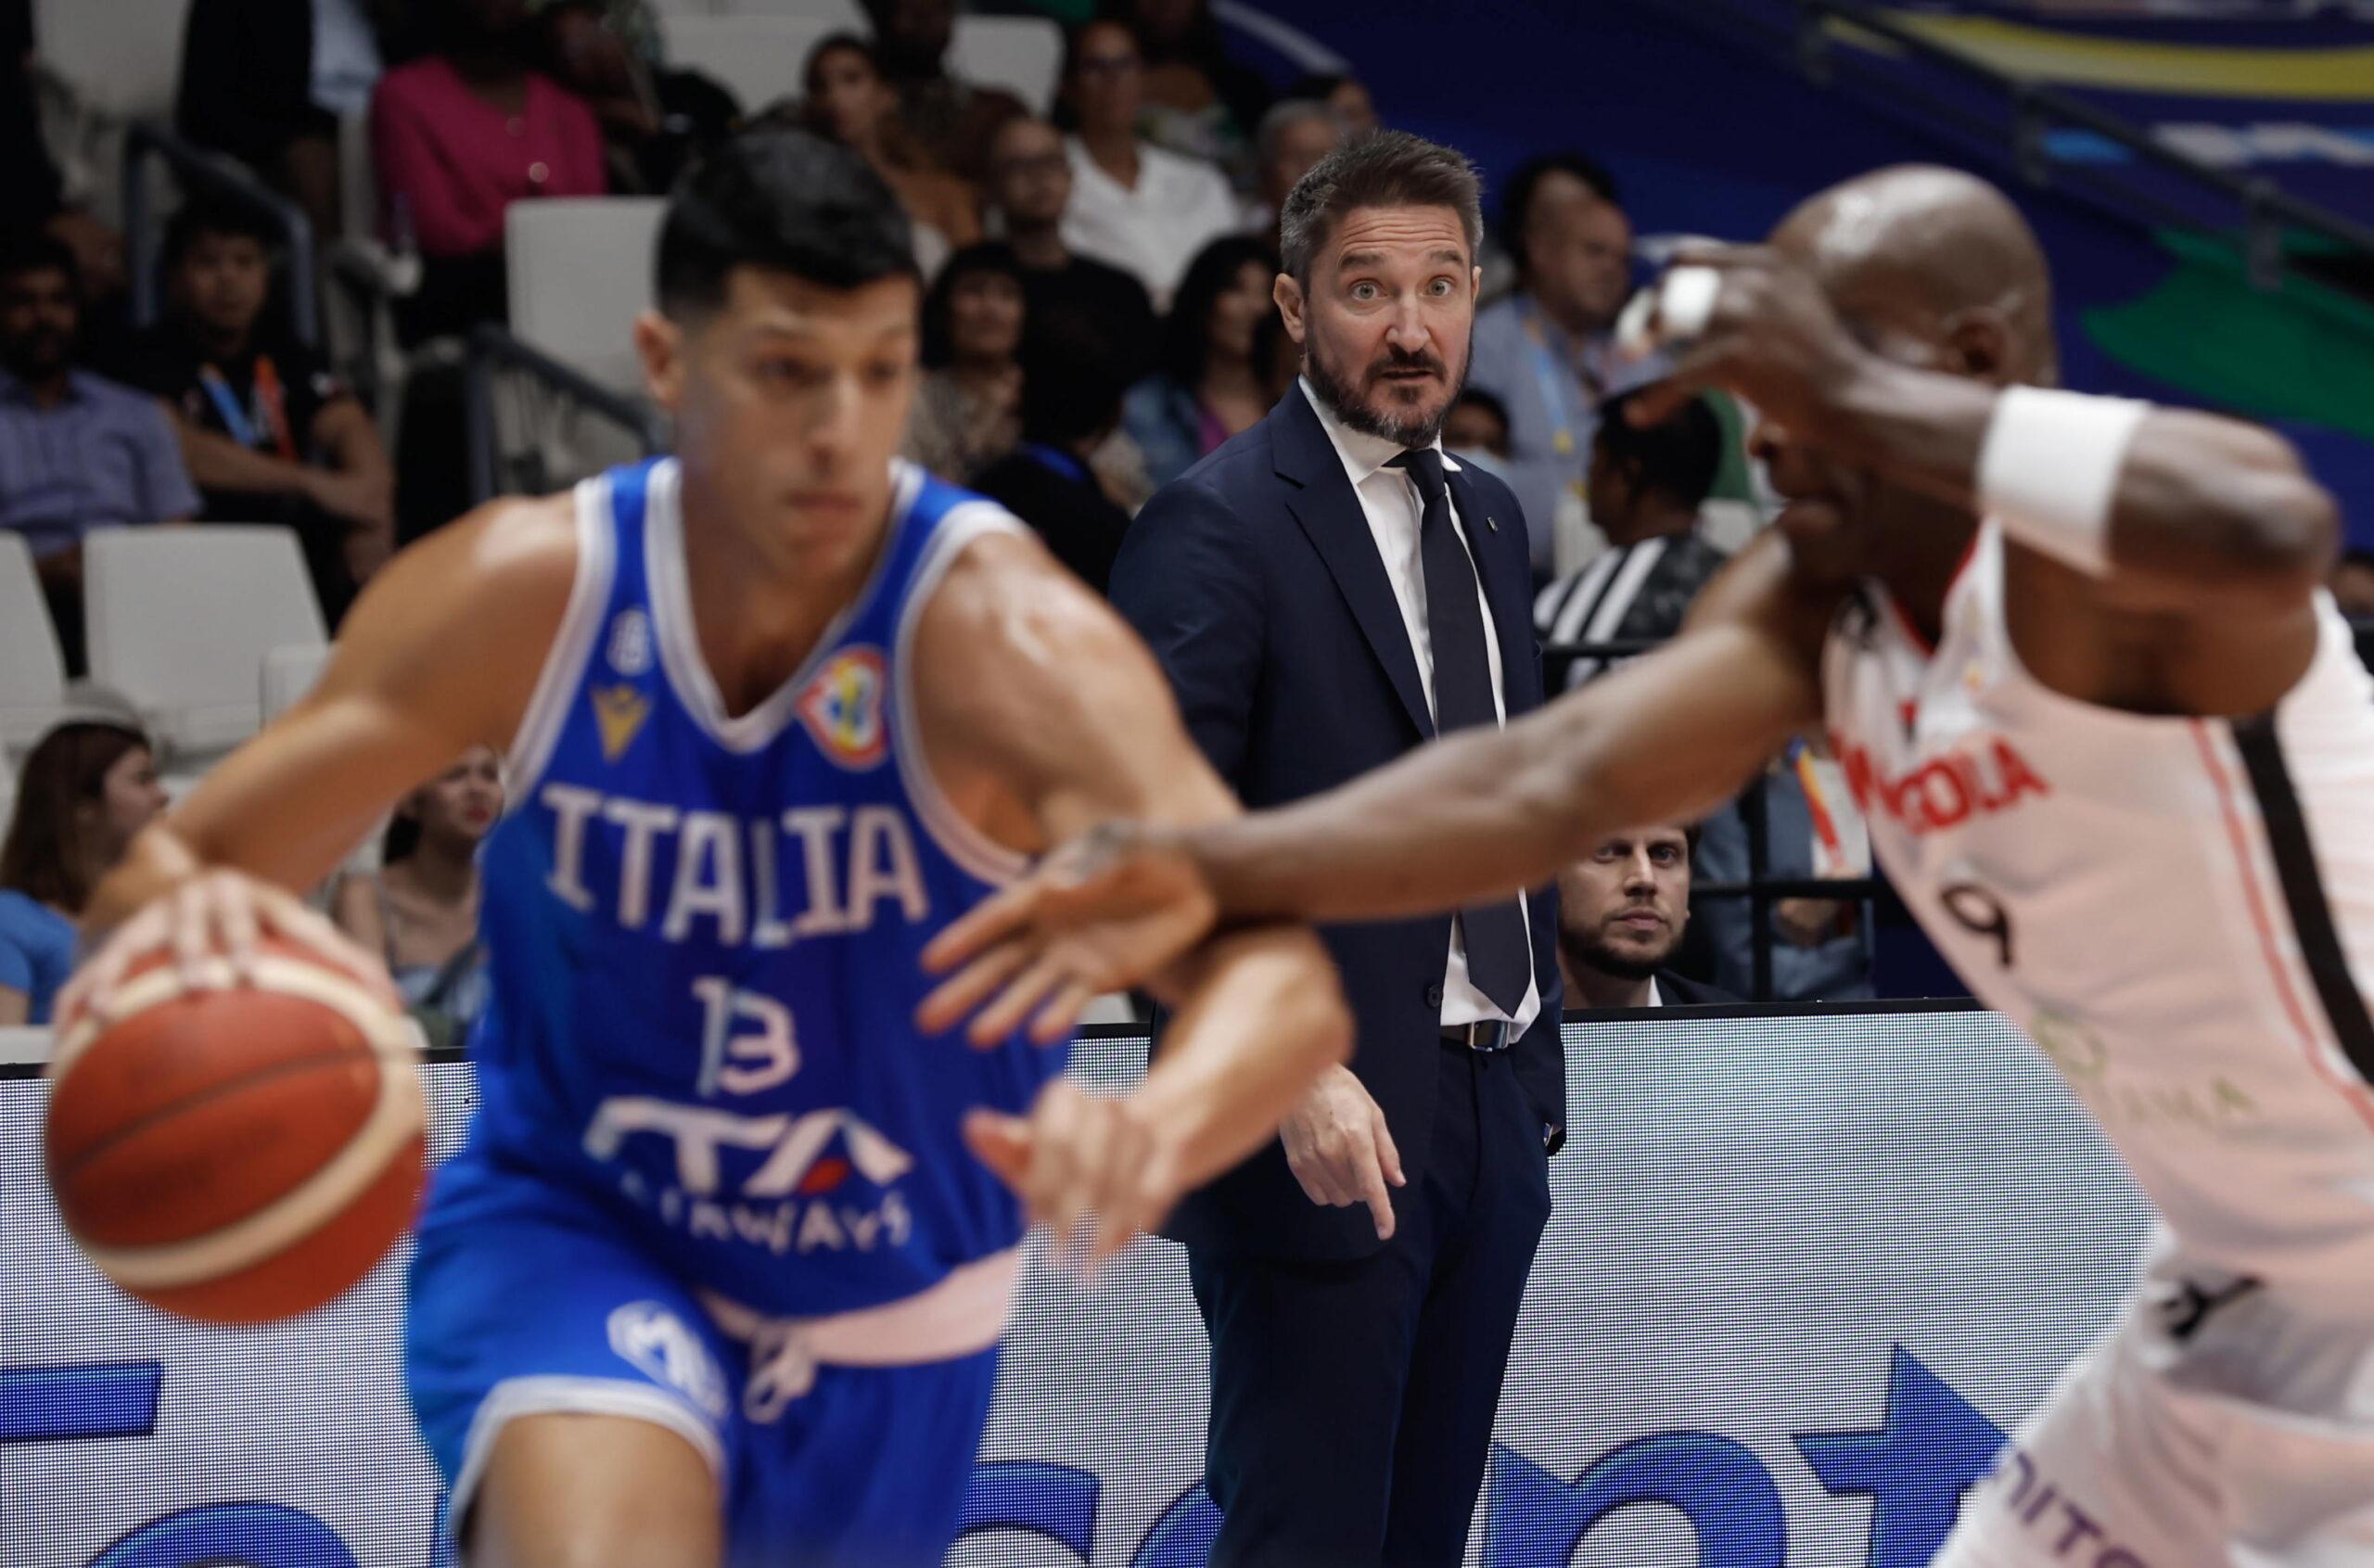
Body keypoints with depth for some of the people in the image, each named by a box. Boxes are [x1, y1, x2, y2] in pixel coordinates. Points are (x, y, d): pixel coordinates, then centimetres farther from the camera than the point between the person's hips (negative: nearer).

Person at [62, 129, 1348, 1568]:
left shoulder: (1006, 637, -26)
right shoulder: (524, 593, -17)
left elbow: (1287, 987, -39)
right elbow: (175, 862, -12)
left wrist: (1156, 1129, -64)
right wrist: (188, 913, -39)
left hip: (895, 1321, 1)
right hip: (575, 1231, -1)